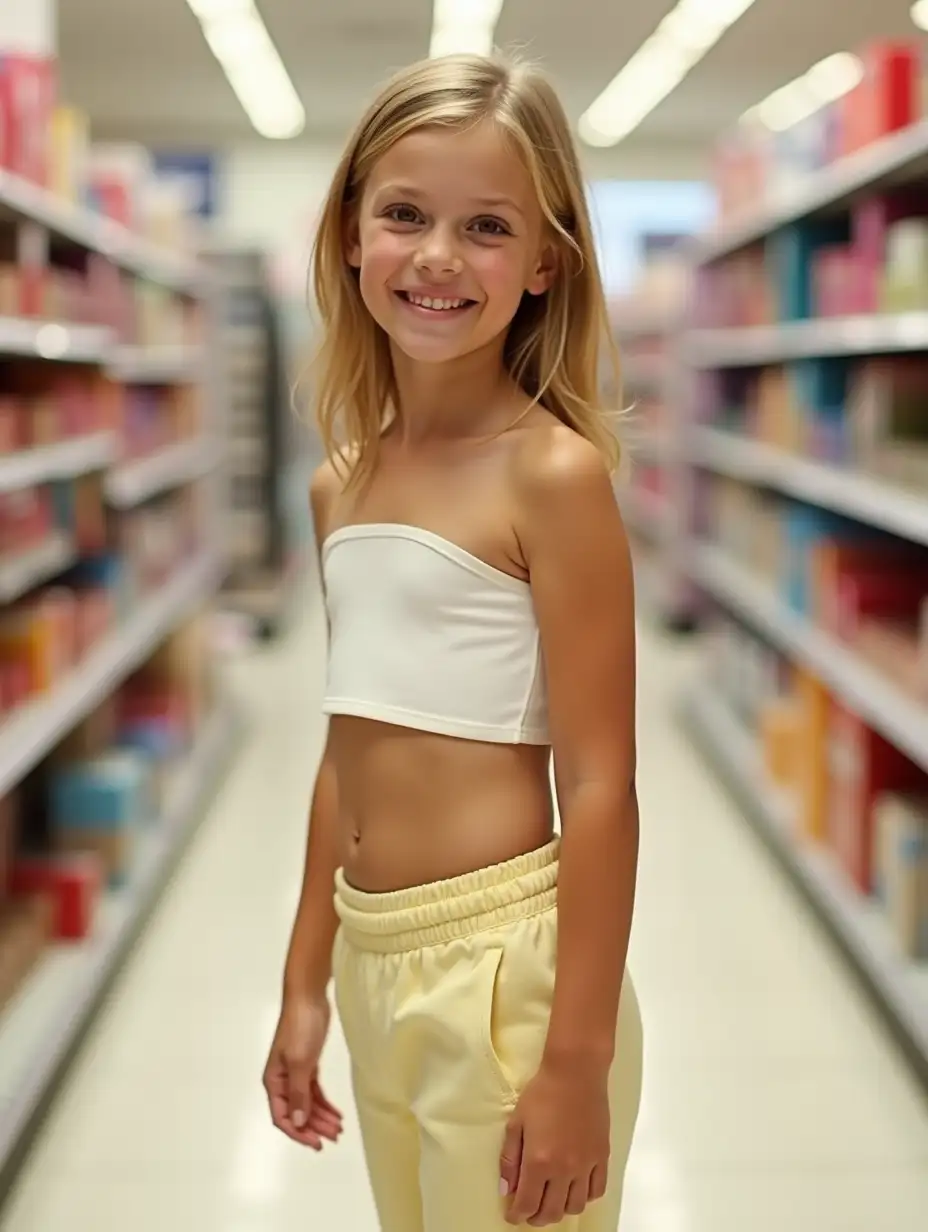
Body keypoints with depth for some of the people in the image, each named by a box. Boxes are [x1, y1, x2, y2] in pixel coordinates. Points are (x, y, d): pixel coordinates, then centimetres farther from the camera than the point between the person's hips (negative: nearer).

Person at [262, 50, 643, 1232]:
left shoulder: (552, 473, -12)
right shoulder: (341, 483, 7)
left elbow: (600, 789, -14)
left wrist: (579, 1062, -16)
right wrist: (306, 985, 16)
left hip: (507, 962, -6)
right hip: (377, 963, 7)